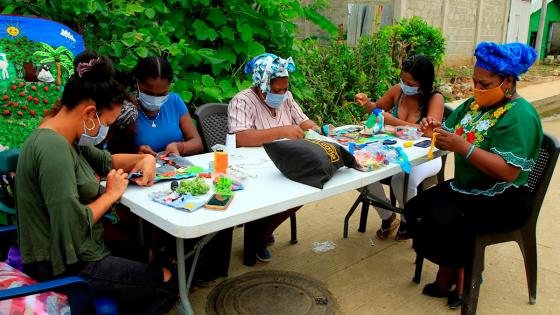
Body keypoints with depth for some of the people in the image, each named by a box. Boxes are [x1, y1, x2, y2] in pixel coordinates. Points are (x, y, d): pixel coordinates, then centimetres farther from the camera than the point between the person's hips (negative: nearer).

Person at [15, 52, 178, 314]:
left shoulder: (63, 139, 4)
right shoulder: (54, 147, -27)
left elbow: (105, 161, 18)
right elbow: (72, 225, -32)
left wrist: (145, 159, 0)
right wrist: (112, 194, -16)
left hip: (79, 250, 10)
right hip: (66, 266, -10)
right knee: (168, 282, 1)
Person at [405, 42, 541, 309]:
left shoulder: (519, 116, -18)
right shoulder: (475, 104, 7)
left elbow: (508, 171, -27)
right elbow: (450, 139, 8)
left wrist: (463, 146, -32)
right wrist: (437, 129, -15)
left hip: (501, 201, -8)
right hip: (465, 188, 8)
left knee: (442, 222, -27)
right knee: (414, 210, -6)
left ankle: (451, 276, 3)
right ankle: (456, 271, 8)